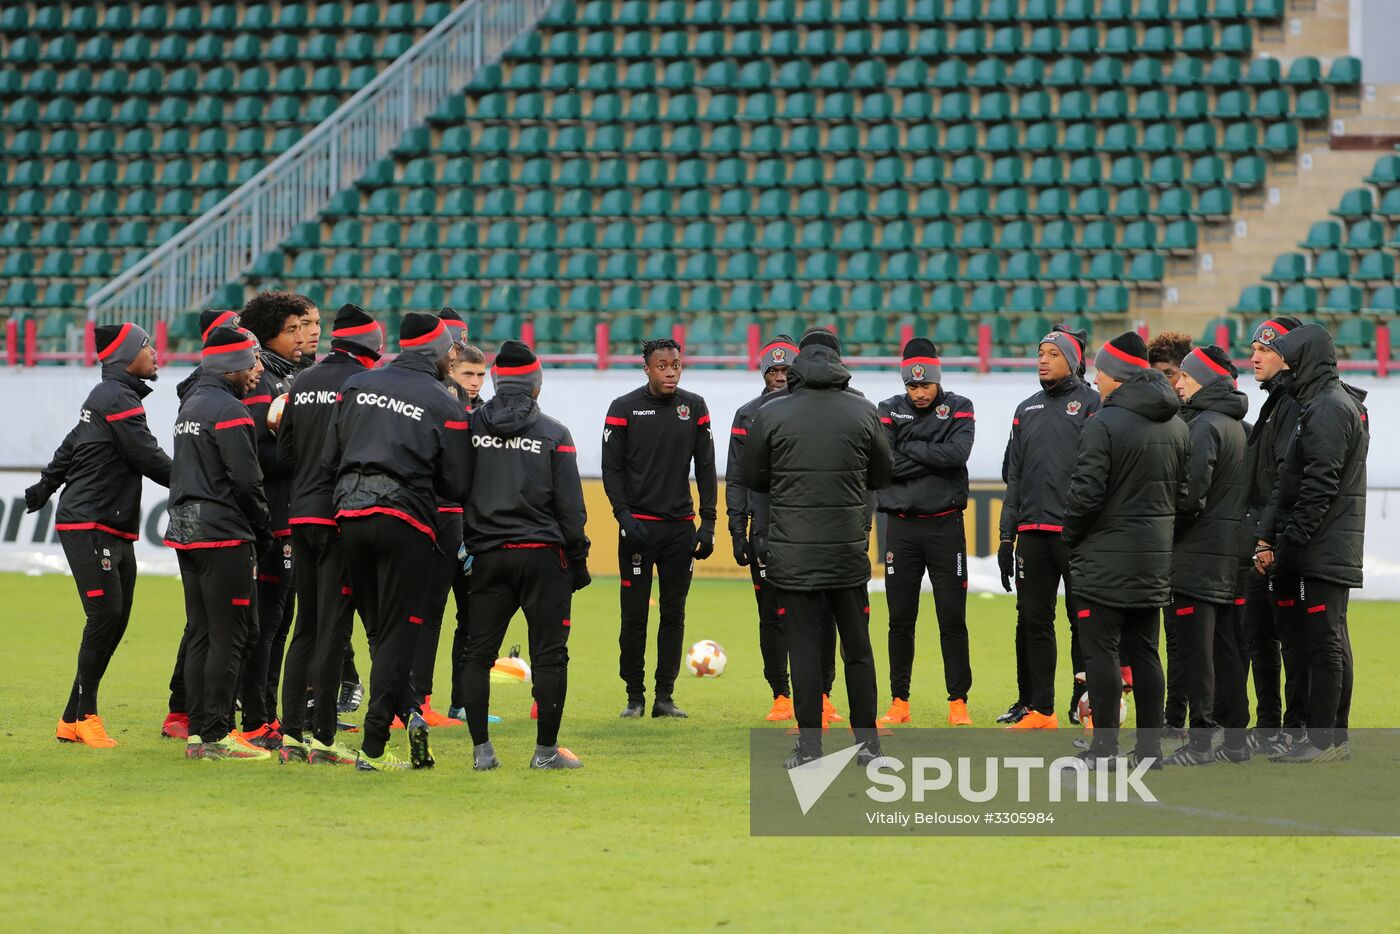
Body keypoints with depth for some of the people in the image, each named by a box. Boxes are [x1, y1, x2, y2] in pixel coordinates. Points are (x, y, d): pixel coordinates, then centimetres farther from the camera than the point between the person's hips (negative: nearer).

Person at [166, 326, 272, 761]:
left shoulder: (190, 405, 18)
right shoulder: (229, 410, -12)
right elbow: (246, 479, -17)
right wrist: (263, 531, -3)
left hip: (187, 529, 9)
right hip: (224, 535, -9)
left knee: (201, 635, 12)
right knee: (226, 637, -7)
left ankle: (197, 732, 12)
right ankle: (215, 736, -8)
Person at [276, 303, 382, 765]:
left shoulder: (303, 382, 12)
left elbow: (283, 450, 14)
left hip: (300, 515, 6)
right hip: (341, 517, -6)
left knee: (306, 627, 14)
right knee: (332, 628, -4)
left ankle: (292, 732, 12)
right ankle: (322, 738, -6)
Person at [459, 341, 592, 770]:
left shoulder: (470, 428, 2)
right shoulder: (554, 435, -2)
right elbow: (570, 506, -2)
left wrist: (459, 548, 10)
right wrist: (578, 560, 6)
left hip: (486, 556, 2)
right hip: (542, 554, -2)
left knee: (478, 654, 7)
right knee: (549, 655, 3)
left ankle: (481, 748, 4)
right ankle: (546, 750, 4)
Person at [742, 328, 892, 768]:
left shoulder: (771, 414, -5)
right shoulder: (862, 412, -1)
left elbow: (753, 478, 4)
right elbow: (882, 475, 10)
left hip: (792, 554, -1)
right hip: (849, 550, 1)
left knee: (804, 650, 1)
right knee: (857, 648, 11)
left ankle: (809, 748, 1)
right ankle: (868, 743, 14)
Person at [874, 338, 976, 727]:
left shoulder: (958, 409, 3)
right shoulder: (889, 411, 6)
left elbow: (958, 453, -15)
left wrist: (909, 450, -10)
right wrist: (932, 459, -12)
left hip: (945, 524, -1)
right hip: (901, 526, 1)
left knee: (952, 618, -2)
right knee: (900, 618, 5)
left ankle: (958, 702, 3)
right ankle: (899, 702, 11)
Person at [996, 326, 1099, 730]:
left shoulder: (1091, 404, -1)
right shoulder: (1027, 411, 18)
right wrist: (1007, 535, 13)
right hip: (1033, 533, 6)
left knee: (1084, 621, -1)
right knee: (1032, 620, 6)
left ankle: (1085, 706, 3)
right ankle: (1037, 707, 11)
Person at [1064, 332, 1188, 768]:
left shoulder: (1104, 424, -15)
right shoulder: (1176, 425, 10)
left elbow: (1086, 493, -17)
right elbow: (1185, 490, 15)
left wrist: (1070, 537, -2)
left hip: (1106, 558, -7)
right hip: (1154, 559, 7)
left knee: (1101, 651, -3)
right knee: (1144, 652, 11)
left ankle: (1104, 747, -5)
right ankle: (1149, 747, 11)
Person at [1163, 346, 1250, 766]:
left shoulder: (1202, 427, -14)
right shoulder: (1239, 427, 13)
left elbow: (1190, 494, -21)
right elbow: (1248, 491, 16)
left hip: (1198, 553, -9)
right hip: (1233, 554, 9)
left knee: (1194, 649, -5)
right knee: (1228, 648, 12)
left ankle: (1200, 740, -7)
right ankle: (1235, 738, 14)